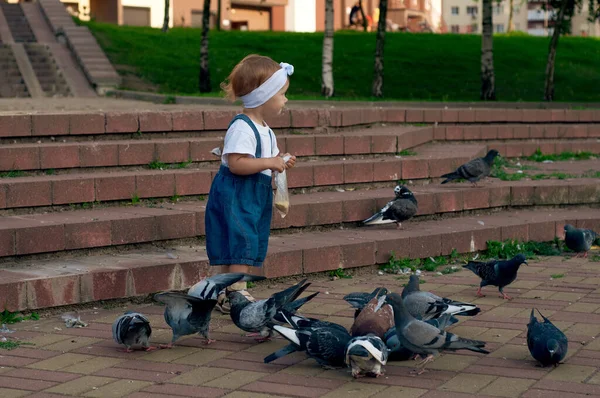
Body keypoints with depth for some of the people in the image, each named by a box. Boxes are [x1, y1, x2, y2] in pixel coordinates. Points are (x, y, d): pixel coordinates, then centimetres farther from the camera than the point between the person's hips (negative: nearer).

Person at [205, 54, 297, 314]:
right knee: (242, 244, -11)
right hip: (235, 196, -10)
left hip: (255, 197, 10)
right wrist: (268, 163, -25)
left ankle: (225, 296, 18)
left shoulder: (265, 130, 15)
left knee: (248, 247, 11)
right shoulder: (241, 128, -18)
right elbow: (236, 164, -27)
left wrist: (280, 163, 6)